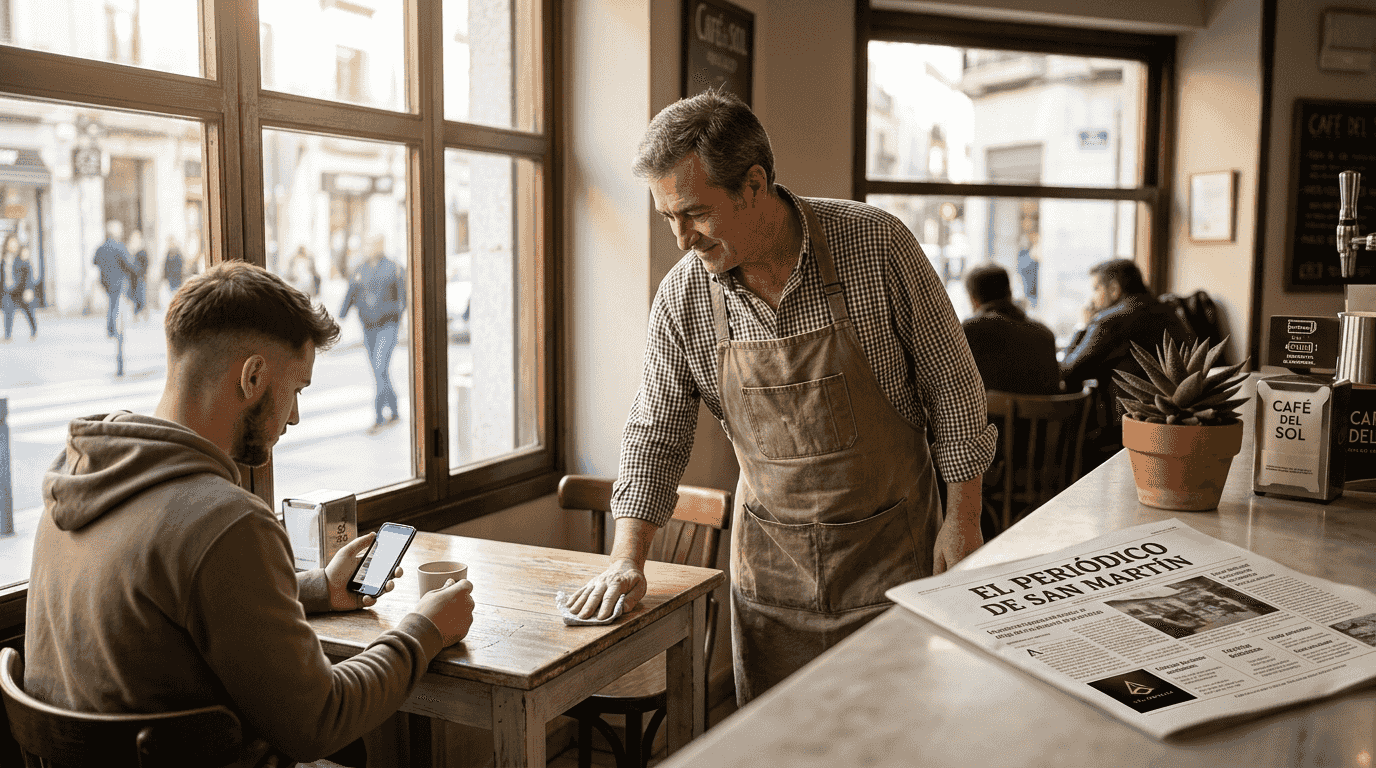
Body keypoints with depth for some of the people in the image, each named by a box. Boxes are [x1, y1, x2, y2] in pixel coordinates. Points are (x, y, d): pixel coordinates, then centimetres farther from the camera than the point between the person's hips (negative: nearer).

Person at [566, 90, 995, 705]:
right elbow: (656, 432, 1)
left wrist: (963, 517, -5)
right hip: (770, 556, 2)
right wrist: (627, 558, -7)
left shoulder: (875, 245, -16)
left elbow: (950, 383, -6)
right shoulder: (683, 296, -8)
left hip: (891, 543, -2)